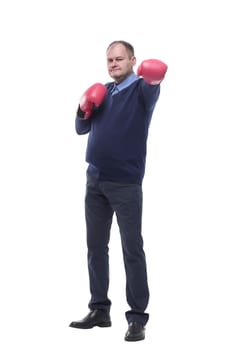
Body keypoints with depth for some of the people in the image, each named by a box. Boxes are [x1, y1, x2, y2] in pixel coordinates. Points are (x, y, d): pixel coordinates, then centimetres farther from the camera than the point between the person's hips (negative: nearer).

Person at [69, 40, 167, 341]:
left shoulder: (141, 89, -5)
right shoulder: (101, 91, 15)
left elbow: (151, 88, -30)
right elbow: (81, 129, 18)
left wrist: (155, 78, -54)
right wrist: (83, 109, -3)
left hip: (126, 183, -6)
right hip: (95, 181, 7)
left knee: (132, 249, -5)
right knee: (96, 247, 10)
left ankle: (137, 318, -1)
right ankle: (99, 310, 19)